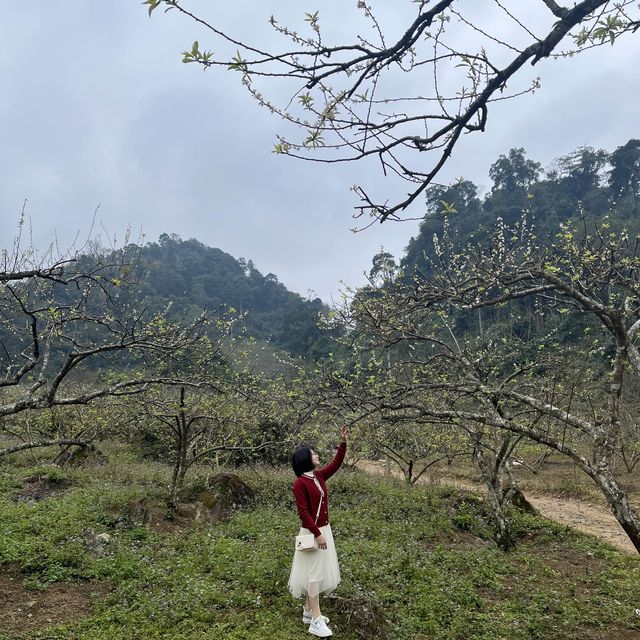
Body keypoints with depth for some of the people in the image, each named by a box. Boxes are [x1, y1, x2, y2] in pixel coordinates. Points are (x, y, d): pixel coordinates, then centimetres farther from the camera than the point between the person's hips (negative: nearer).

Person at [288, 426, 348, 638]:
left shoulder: (319, 476, 5)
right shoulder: (300, 483, -18)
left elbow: (335, 464, 12)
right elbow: (304, 513, -19)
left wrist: (344, 443, 3)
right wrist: (317, 534, -20)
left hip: (324, 529, 8)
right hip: (312, 533, -8)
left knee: (317, 572, 14)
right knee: (314, 572, -4)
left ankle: (308, 611, 26)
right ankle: (316, 621, 1)